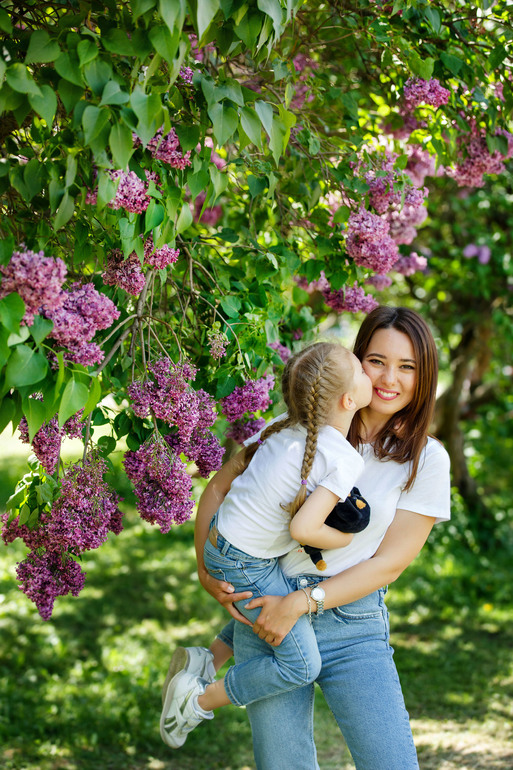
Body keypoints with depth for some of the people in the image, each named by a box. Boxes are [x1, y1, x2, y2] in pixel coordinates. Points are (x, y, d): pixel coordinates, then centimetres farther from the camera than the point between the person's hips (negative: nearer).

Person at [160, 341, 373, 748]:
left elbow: (234, 468, 15)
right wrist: (346, 539, -10)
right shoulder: (345, 461, -22)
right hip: (247, 566, -9)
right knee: (302, 665, -1)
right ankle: (199, 700, 7)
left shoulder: (284, 426, 1)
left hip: (220, 536, 9)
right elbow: (303, 528, -28)